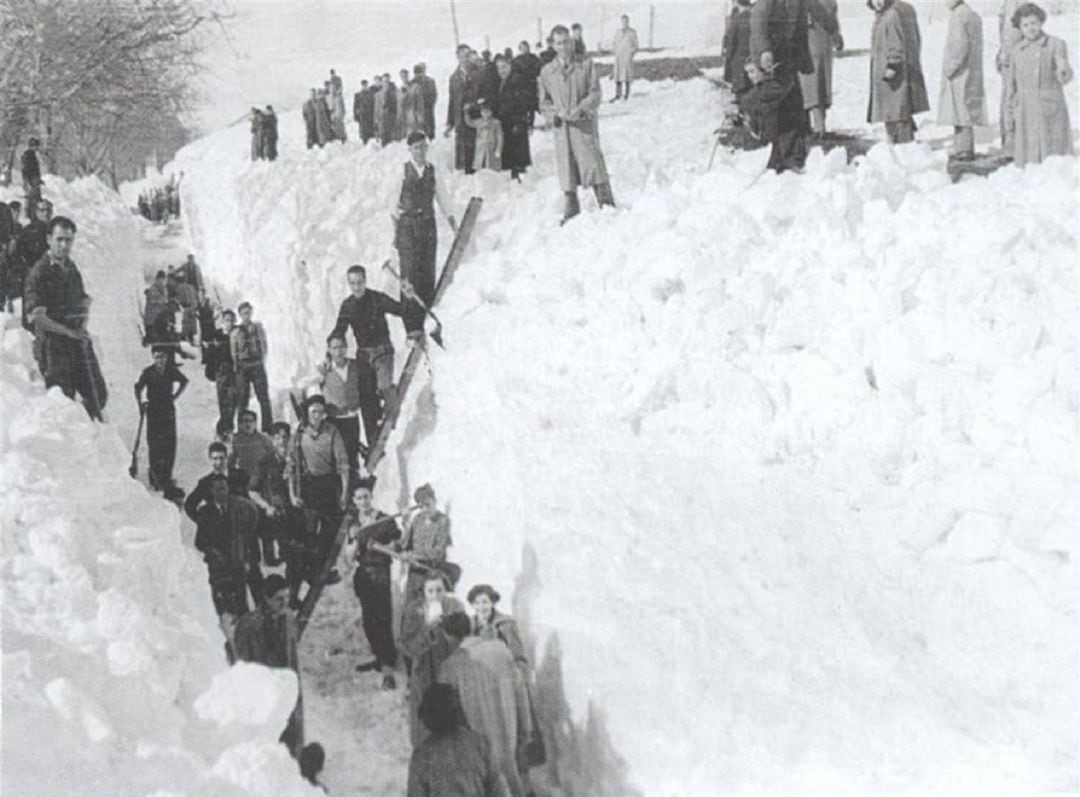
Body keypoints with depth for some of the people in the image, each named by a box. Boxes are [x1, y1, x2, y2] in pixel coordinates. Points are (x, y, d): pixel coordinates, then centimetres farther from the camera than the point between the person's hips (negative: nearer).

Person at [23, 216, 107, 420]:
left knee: (98, 396, 9)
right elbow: (35, 316, -18)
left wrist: (83, 321, 1)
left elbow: (84, 299, 23)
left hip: (79, 342, 7)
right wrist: (69, 332, -16)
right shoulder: (39, 273, -12)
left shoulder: (70, 266, 12)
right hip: (52, 345, -7)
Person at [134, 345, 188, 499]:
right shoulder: (148, 373, -9)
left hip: (168, 409, 3)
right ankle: (155, 478, 1)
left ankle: (166, 477, 11)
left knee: (170, 444, 1)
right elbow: (138, 388, 2)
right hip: (153, 410, -3)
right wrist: (140, 404, -6)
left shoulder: (172, 371, -2)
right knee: (154, 446, -5)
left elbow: (184, 381, 16)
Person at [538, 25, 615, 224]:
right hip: (561, 126, 2)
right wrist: (557, 113, -10)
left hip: (584, 123, -2)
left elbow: (595, 94, -1)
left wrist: (580, 109, -17)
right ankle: (571, 207, 18)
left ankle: (607, 205, -2)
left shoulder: (586, 65, 2)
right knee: (566, 166, 5)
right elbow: (544, 103, 10)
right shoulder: (546, 72, 7)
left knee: (592, 162, -8)